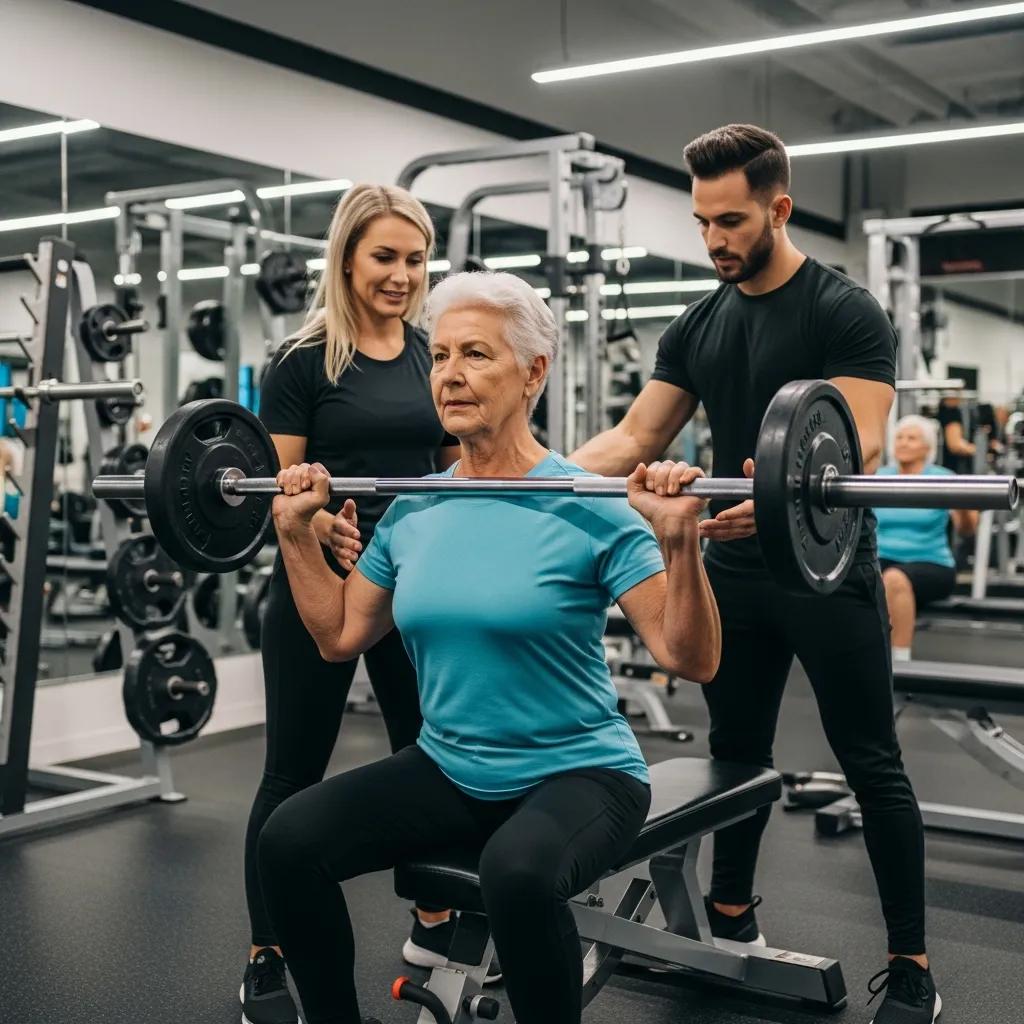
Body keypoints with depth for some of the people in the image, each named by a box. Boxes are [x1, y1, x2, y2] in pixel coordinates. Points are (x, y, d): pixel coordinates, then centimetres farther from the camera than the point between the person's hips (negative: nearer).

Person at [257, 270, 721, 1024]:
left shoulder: (590, 510, -14)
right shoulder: (412, 512, 3)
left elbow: (691, 660, -17)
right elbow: (340, 637, 13)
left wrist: (680, 541, -30)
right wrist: (298, 534, 6)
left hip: (577, 771, -5)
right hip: (449, 770, 5)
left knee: (517, 871, -37)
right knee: (290, 838, -16)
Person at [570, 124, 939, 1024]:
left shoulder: (845, 311, -12)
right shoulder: (697, 327, 7)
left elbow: (861, 442, -24)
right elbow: (636, 436, 7)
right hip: (736, 573, 6)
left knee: (872, 767, 1)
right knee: (736, 752, 16)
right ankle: (731, 921, 33)